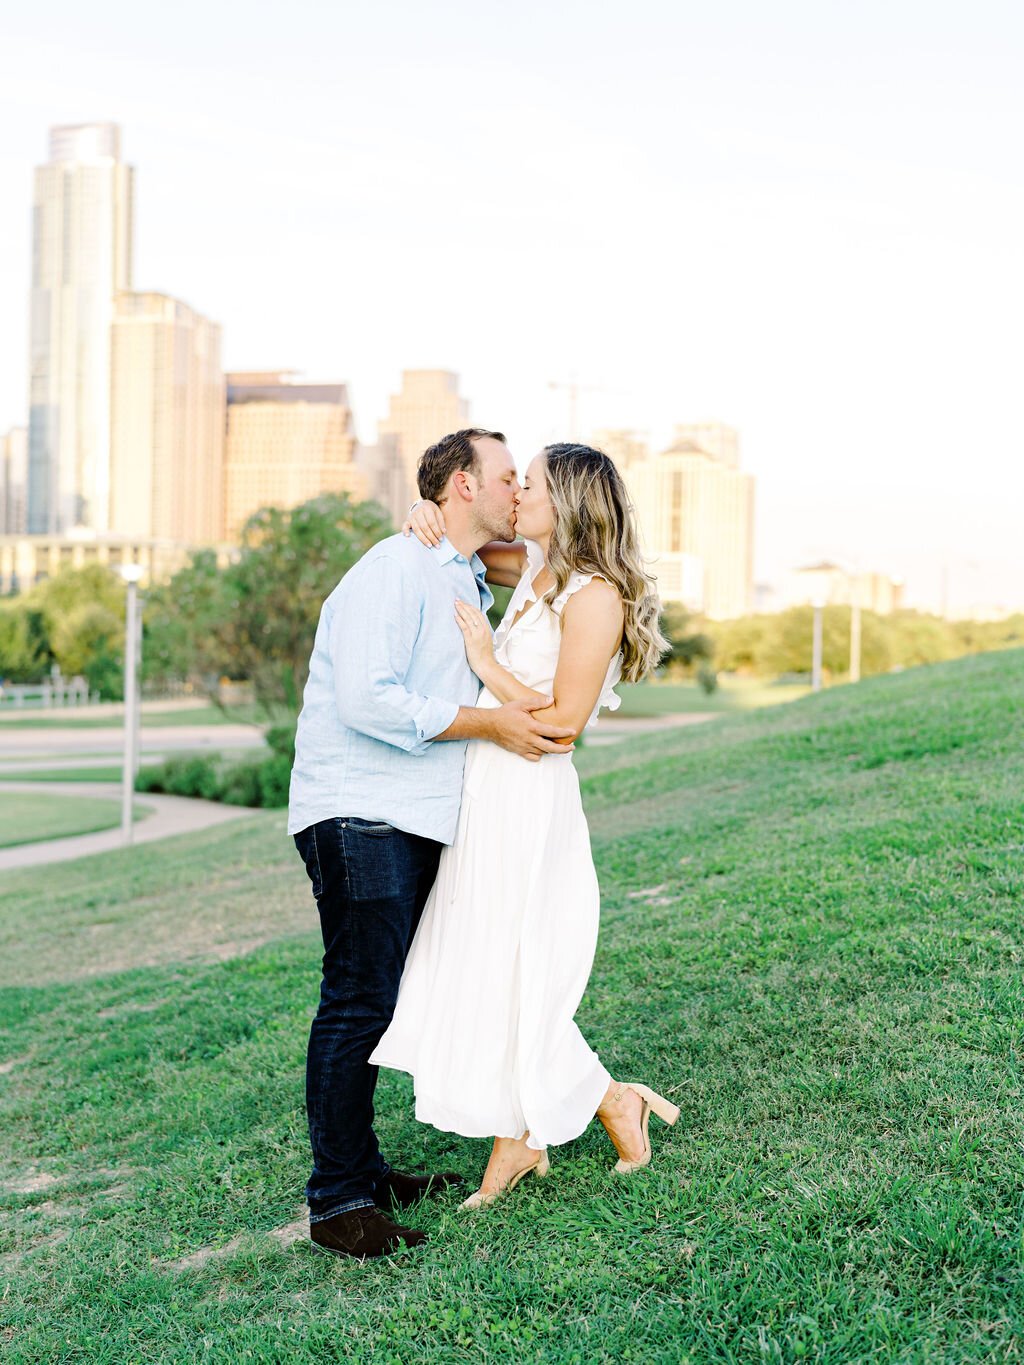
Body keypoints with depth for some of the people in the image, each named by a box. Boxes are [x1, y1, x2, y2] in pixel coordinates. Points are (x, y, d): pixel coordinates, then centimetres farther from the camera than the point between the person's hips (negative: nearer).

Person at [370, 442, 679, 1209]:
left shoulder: (594, 595, -14)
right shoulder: (535, 569, 10)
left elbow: (564, 722, -18)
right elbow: (464, 546, 25)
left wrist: (488, 665, -13)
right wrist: (430, 517, 3)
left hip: (529, 803, -8)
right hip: (484, 796, 9)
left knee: (512, 981, 2)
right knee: (482, 972, 13)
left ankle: (615, 1105, 23)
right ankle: (519, 1141, 25)